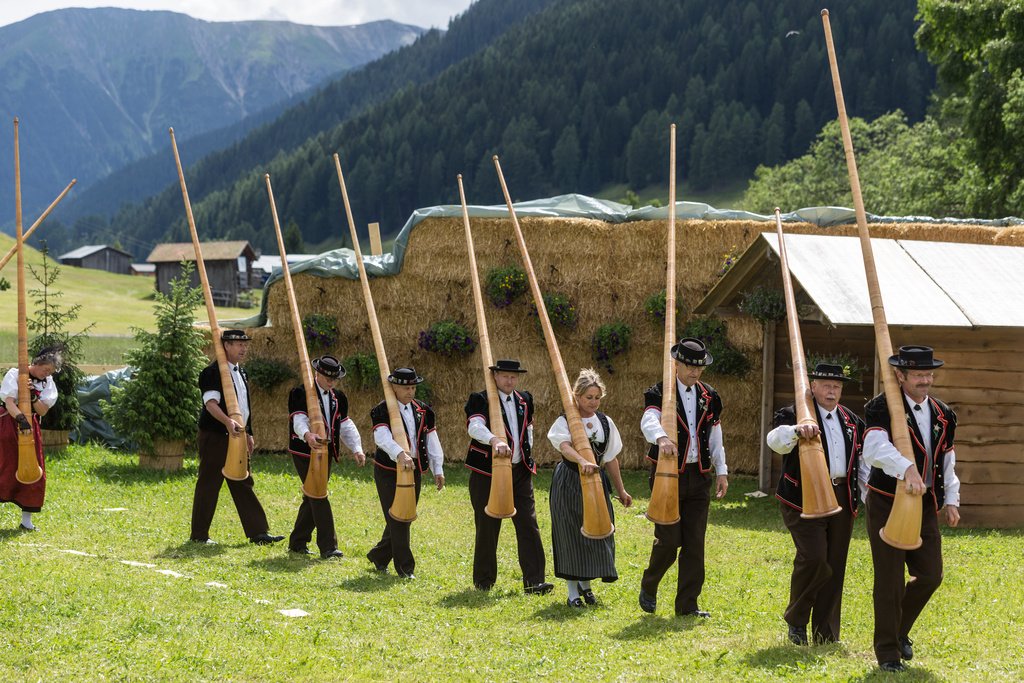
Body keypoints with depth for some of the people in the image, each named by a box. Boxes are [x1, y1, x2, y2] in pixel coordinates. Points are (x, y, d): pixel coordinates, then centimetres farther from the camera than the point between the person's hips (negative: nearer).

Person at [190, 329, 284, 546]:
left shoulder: (240, 372, 16)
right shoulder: (212, 372, -12)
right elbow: (211, 403, -24)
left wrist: (248, 434, 20)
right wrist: (228, 422, -39)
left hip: (236, 437, 8)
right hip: (215, 438, -8)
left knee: (244, 484, 7)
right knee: (209, 485, -2)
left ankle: (258, 532, 6)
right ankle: (199, 535, 7)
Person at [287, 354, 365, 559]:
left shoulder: (338, 398, 12)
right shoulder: (301, 393, -9)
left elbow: (346, 426, 10)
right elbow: (299, 420, -24)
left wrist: (357, 449, -5)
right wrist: (307, 435, -46)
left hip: (326, 453, 7)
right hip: (304, 452, -7)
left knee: (313, 498, 12)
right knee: (319, 497, -13)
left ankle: (298, 542, 23)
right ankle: (328, 547, -14)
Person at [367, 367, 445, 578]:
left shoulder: (422, 410, 8)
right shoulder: (382, 411, -11)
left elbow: (432, 440, 10)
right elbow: (383, 438, -28)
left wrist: (438, 469, 4)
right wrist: (400, 454, -45)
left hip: (414, 470, 6)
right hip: (389, 471, -6)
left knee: (405, 518, 11)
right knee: (397, 519, -7)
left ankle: (379, 557, 29)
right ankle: (405, 567, -1)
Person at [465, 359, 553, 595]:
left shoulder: (525, 401, 12)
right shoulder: (480, 400, -7)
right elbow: (475, 426, -27)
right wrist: (494, 440, -45)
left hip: (520, 471, 4)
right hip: (488, 473, -4)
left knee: (528, 525, -5)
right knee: (487, 528, 2)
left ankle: (534, 582, -7)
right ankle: (484, 581, 18)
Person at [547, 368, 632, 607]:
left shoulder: (605, 422, 9)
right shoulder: (565, 421, -6)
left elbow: (610, 459, 15)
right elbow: (565, 447, -26)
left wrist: (621, 491, 15)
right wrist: (583, 462, -45)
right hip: (569, 484, -4)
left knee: (596, 531, 1)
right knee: (571, 534, -2)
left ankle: (586, 585, 20)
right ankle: (572, 590, 6)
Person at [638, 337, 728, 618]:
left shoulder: (709, 397, 11)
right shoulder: (659, 394, -6)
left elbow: (715, 438, 17)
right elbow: (648, 422, -26)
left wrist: (722, 472, 12)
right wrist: (661, 437, -48)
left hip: (699, 477, 5)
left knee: (695, 542, 3)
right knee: (668, 539, -7)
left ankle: (687, 605, 9)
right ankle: (649, 586, 20)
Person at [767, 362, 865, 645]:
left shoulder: (852, 420, 15)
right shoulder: (794, 415, -4)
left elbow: (861, 462, 24)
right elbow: (775, 441, -25)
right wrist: (796, 430, -45)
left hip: (842, 499, 6)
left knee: (835, 566, 5)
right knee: (813, 558, -19)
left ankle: (825, 635, 13)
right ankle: (795, 618, 4)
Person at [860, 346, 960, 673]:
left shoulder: (943, 414, 9)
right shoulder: (882, 408, -12)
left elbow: (948, 463, 18)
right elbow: (875, 449, -30)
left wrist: (951, 501, 9)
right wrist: (908, 468, -45)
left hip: (925, 508, 6)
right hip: (887, 507, -6)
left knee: (930, 575, 4)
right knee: (890, 581, -2)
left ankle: (900, 630, 29)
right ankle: (887, 652, 10)